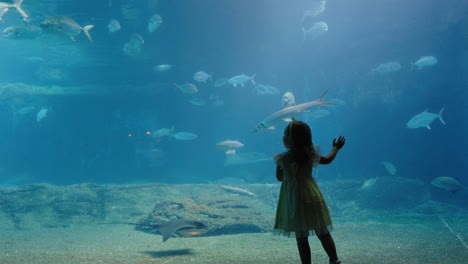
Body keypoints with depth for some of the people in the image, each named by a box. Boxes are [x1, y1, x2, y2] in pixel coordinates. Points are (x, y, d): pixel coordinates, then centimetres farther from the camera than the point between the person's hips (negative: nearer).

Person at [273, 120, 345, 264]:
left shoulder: (282, 159, -12)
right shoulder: (311, 154, 0)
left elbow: (279, 178, 3)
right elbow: (328, 159, 19)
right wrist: (336, 148, 37)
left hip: (295, 201, -4)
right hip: (312, 197, 4)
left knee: (301, 237, 3)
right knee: (323, 233, 14)